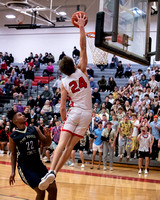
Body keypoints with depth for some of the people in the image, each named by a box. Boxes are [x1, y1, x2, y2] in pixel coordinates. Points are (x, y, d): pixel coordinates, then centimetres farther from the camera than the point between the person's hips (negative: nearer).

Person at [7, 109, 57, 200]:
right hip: (25, 167, -4)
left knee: (53, 189, 0)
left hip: (38, 164, 4)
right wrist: (13, 171, 4)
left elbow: (46, 143, 9)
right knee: (41, 192, -14)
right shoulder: (13, 136, -3)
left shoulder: (34, 129, 4)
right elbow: (13, 154, 7)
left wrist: (48, 136, -12)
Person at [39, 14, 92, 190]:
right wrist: (81, 27, 7)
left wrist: (64, 120, 15)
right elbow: (82, 47, 0)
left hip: (74, 112, -1)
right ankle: (55, 172, -6)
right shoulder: (81, 70, 0)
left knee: (62, 144, -9)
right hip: (86, 114, 1)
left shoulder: (64, 83, 1)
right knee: (69, 146, 1)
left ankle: (51, 171, -27)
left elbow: (62, 107, -1)